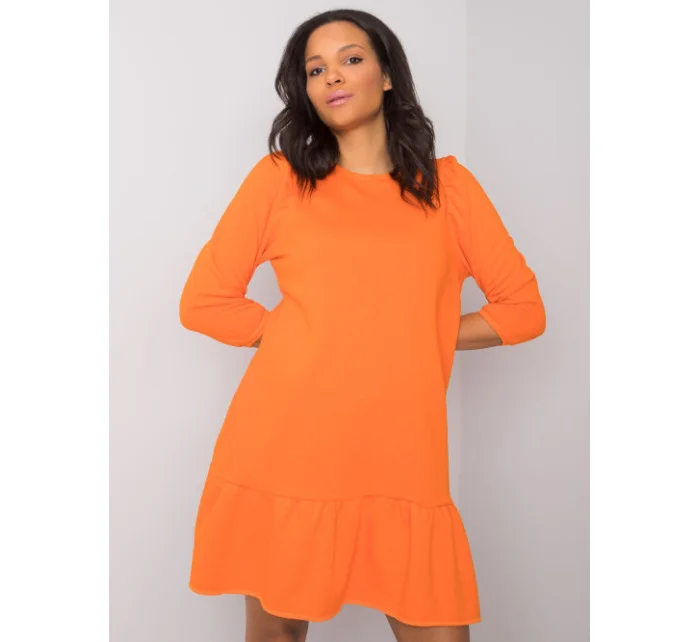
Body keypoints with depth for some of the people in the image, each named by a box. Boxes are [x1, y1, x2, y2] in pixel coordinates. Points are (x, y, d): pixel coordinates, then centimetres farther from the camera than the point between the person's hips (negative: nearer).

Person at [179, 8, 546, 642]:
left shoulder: (449, 185, 9)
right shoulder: (280, 176, 6)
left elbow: (523, 309, 9)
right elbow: (203, 301, 5)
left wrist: (415, 336, 0)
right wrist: (310, 333, -1)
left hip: (400, 464, 1)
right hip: (282, 450, 0)